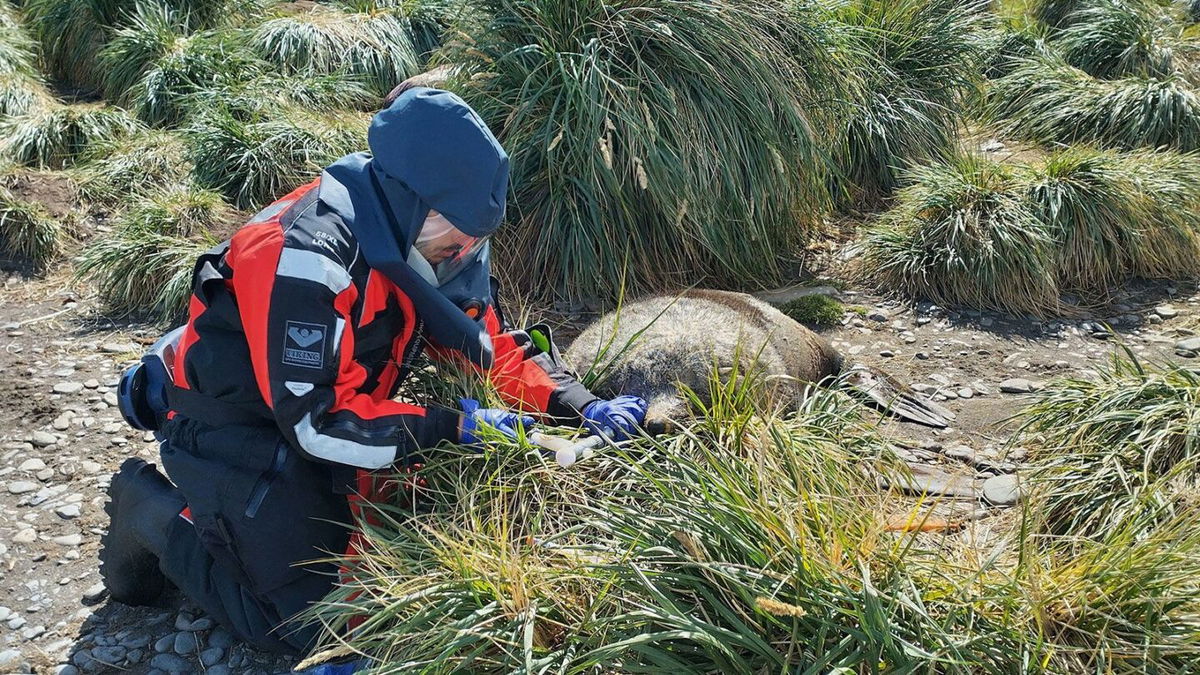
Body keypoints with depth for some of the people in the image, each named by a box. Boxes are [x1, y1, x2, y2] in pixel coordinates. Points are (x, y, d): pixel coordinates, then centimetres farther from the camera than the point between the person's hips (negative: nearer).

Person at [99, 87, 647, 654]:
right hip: (238, 438, -8)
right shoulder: (305, 259, -31)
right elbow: (316, 421, -31)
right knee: (311, 624, -9)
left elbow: (491, 346, 1)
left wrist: (579, 405, -13)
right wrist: (453, 428, -30)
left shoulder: (415, 244, -5)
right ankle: (156, 513, 6)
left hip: (310, 428, 8)